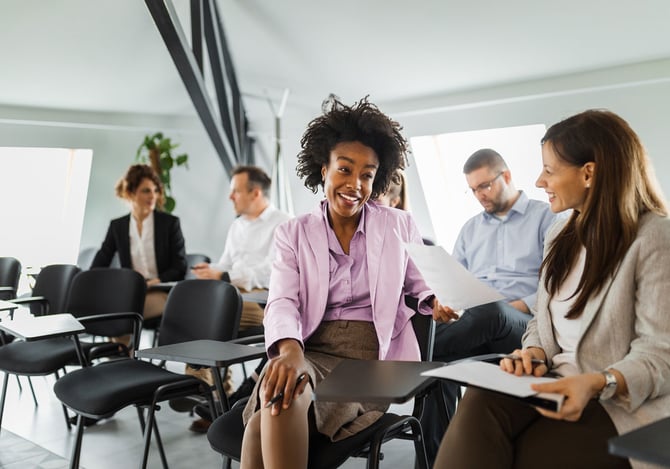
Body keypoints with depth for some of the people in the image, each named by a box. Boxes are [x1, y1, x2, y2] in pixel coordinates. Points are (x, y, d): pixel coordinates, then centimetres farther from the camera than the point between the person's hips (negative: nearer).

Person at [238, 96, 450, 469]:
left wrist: (437, 301, -6)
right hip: (313, 351, 2)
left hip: (377, 356, -1)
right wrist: (290, 350, -26)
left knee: (275, 412, -30)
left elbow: (420, 284, 19)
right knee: (278, 393, -34)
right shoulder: (293, 234, 9)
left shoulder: (400, 226, 10)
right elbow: (282, 302, -4)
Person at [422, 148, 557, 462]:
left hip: (525, 326, -4)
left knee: (491, 313, -41)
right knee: (441, 363, -29)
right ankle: (433, 457, -23)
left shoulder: (544, 217, 8)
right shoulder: (470, 228, 25)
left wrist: (517, 307, -16)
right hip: (474, 327, 5)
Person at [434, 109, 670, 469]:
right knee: (479, 403, -27)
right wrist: (534, 354, -6)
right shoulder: (561, 235, 14)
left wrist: (597, 384, -30)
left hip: (624, 403, -5)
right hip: (556, 385, 5)